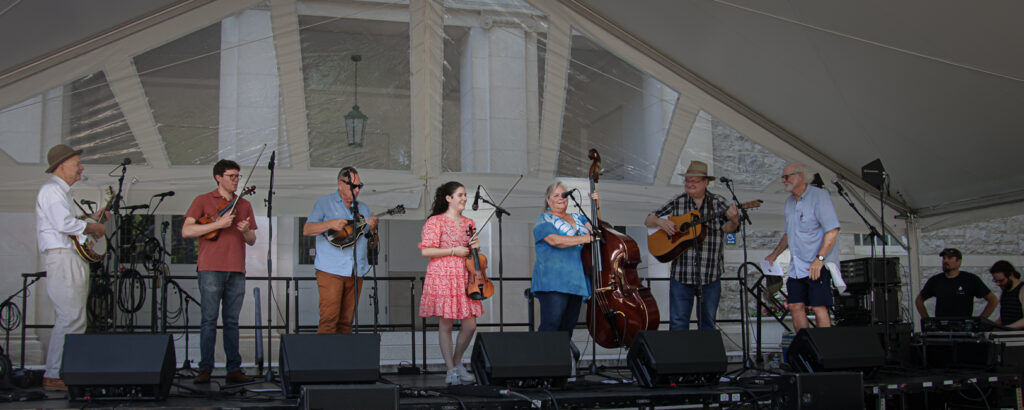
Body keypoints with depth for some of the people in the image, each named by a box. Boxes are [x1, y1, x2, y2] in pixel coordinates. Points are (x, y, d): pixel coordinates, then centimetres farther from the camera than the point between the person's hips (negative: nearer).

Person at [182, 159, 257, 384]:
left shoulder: (244, 205, 18)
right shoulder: (203, 201, 6)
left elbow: (252, 241, 17)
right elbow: (186, 231, -6)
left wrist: (246, 231, -7)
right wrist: (218, 224, -14)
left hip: (236, 270, 4)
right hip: (211, 268, -3)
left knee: (232, 321, 5)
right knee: (209, 319, -5)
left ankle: (234, 369, 6)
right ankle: (205, 369, -1)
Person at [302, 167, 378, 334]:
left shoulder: (362, 208, 21)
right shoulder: (324, 203, 7)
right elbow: (307, 230, -1)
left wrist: (373, 228, -1)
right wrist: (330, 224, -16)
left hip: (356, 273, 5)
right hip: (331, 270, -5)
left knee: (346, 322, 3)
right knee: (329, 319, -14)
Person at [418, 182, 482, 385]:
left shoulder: (468, 223, 15)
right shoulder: (435, 222, -4)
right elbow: (425, 251, -11)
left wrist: (475, 246, 3)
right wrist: (453, 251, -14)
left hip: (464, 279, 6)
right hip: (442, 278, -6)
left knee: (470, 325, 0)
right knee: (446, 324, -1)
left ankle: (457, 362, 22)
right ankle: (451, 370, 9)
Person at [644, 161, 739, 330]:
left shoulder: (718, 203, 4)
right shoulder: (677, 204, 7)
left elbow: (728, 228, -9)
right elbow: (648, 221, 10)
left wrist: (733, 221, -31)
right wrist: (661, 222, -11)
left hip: (710, 275, 0)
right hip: (681, 273, 0)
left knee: (708, 323, 8)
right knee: (678, 322, 0)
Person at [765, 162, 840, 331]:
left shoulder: (819, 195, -8)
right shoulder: (790, 201, 17)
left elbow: (833, 230, -16)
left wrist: (819, 259, -20)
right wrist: (774, 254, 20)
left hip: (818, 266, -8)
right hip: (797, 266, 8)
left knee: (819, 308, -10)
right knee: (796, 306, 2)